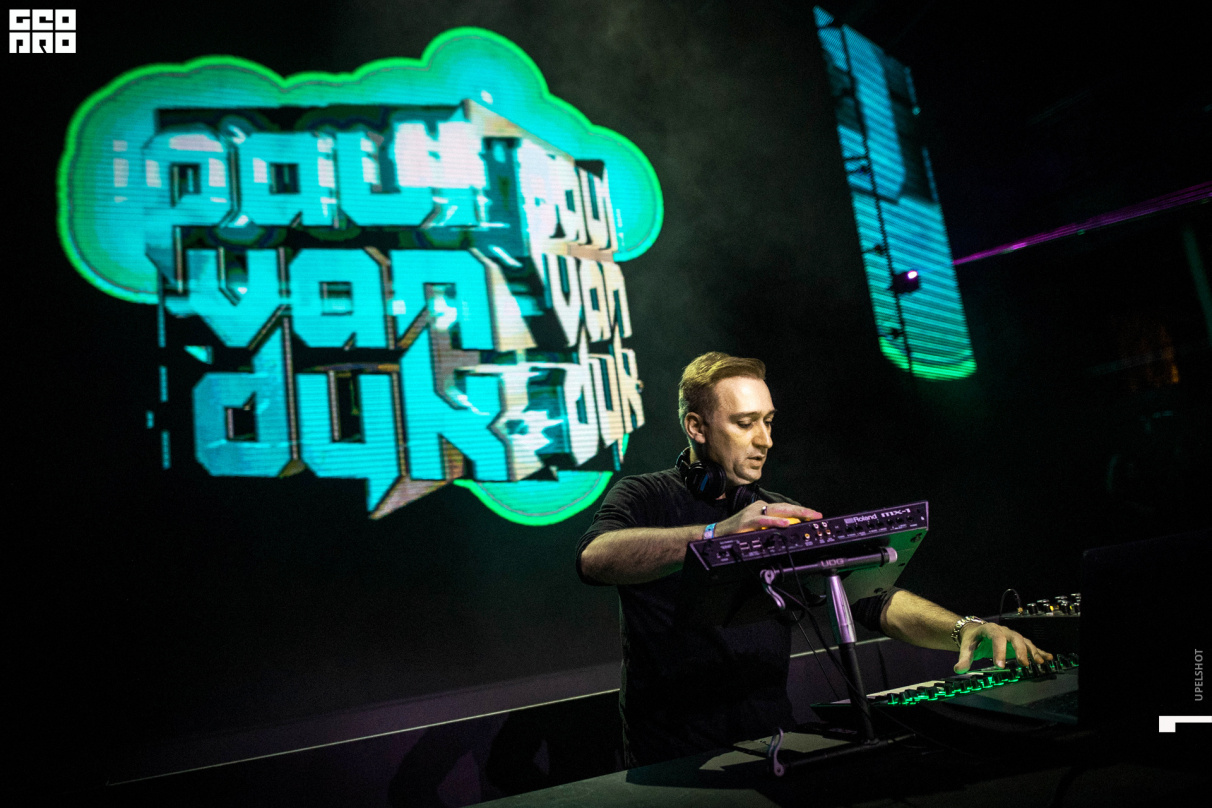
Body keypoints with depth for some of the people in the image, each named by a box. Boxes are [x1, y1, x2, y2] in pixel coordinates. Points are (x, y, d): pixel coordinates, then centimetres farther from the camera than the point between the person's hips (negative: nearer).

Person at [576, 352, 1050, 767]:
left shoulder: (782, 518, 11)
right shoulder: (642, 498, -3)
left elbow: (871, 598, 1)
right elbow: (595, 558, -26)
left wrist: (963, 629, -17)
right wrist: (715, 535, -39)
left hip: (767, 752, 4)